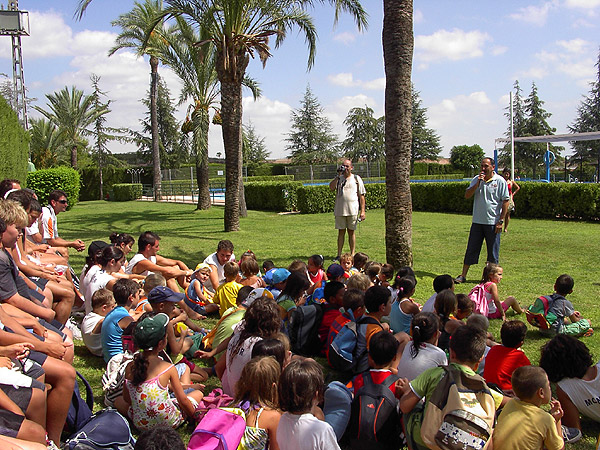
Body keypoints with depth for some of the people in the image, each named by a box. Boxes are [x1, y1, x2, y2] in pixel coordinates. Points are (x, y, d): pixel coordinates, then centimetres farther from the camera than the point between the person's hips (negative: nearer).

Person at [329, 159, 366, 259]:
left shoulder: (356, 179, 6)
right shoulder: (338, 178, 10)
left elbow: (361, 196, 4)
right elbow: (331, 187, -10)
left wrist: (362, 211, -3)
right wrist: (338, 176, -12)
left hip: (353, 210, -1)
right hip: (340, 210, 1)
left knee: (351, 232, 5)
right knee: (341, 232, 5)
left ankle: (352, 254, 12)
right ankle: (339, 254, 10)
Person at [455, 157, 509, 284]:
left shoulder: (500, 181, -5)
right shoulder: (476, 179, 6)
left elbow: (505, 201, -5)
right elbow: (467, 195, 0)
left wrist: (501, 221, -9)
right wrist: (477, 183, -14)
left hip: (493, 223, -3)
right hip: (477, 221, 3)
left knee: (493, 252, 5)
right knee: (471, 249, 6)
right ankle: (463, 275, 11)